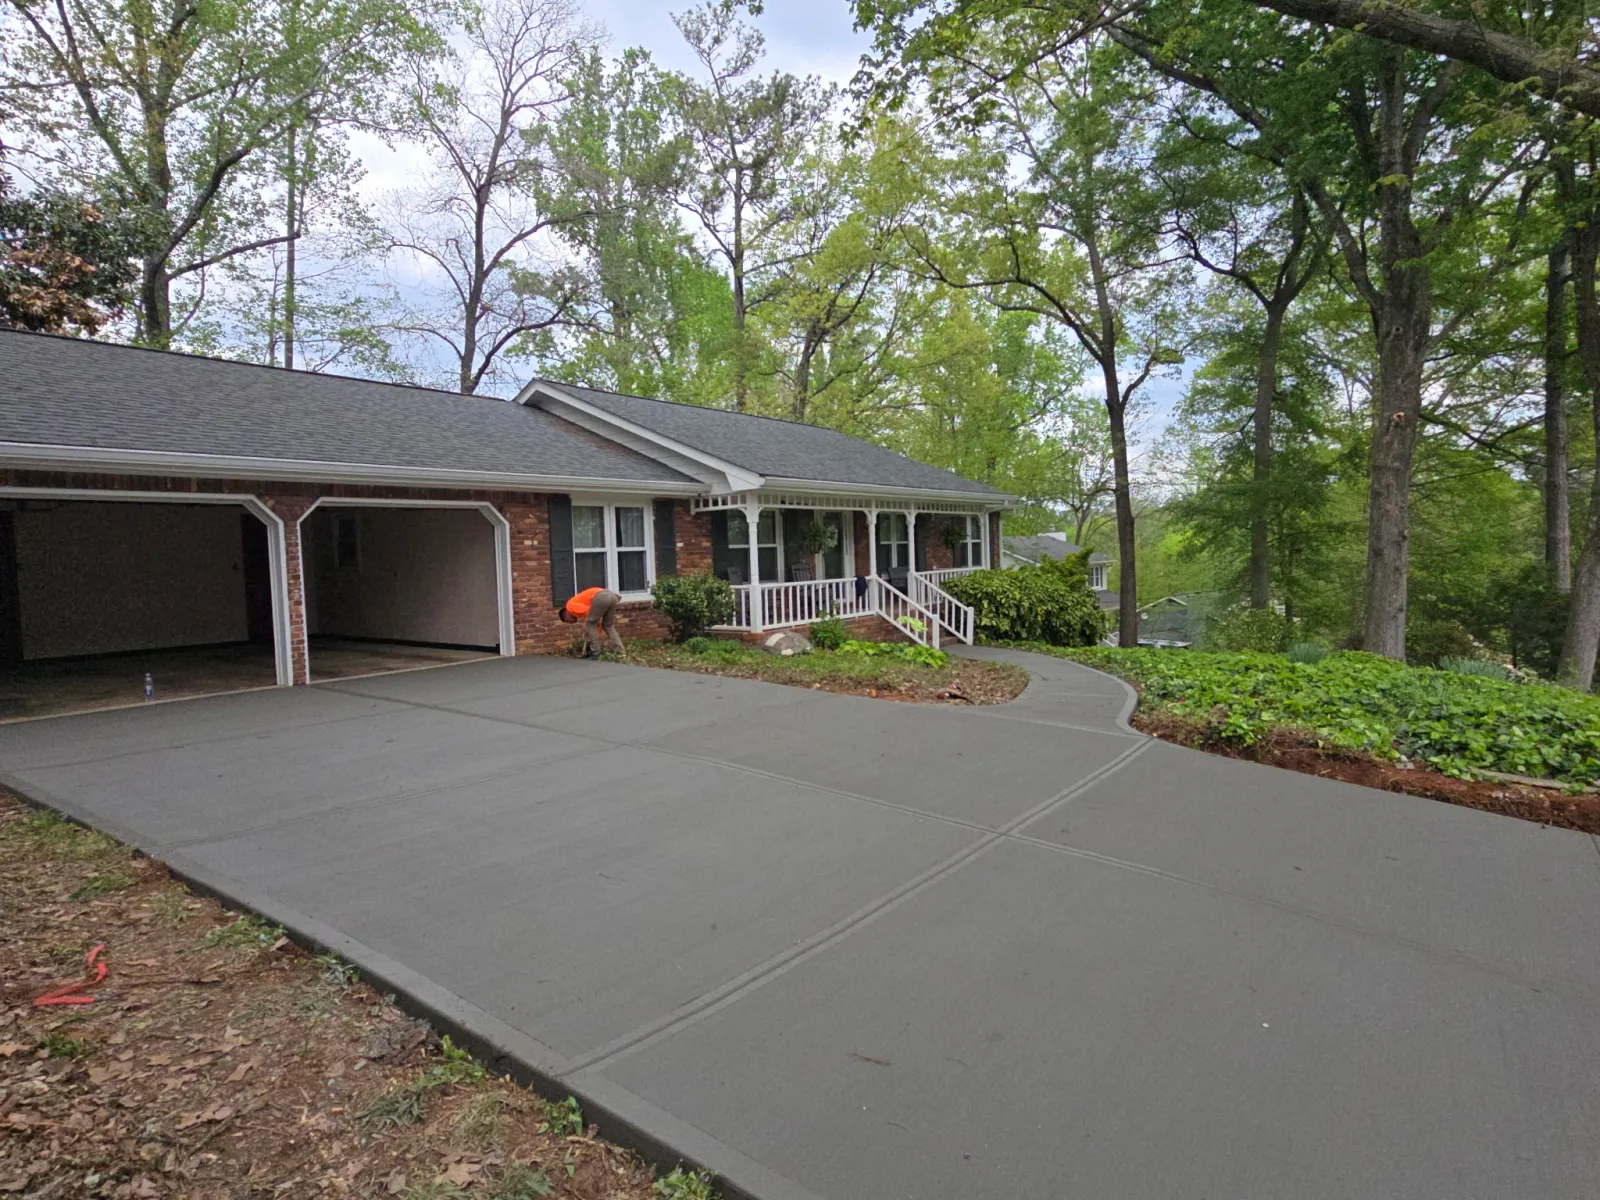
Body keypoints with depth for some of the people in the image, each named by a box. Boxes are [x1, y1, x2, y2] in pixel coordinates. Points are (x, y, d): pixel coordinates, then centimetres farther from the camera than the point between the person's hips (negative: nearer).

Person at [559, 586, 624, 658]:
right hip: (612, 596, 9)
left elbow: (587, 611, -3)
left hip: (601, 597, -9)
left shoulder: (570, 606, 17)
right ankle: (621, 653, 14)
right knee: (608, 626, 22)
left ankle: (595, 653, 11)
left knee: (590, 625, 10)